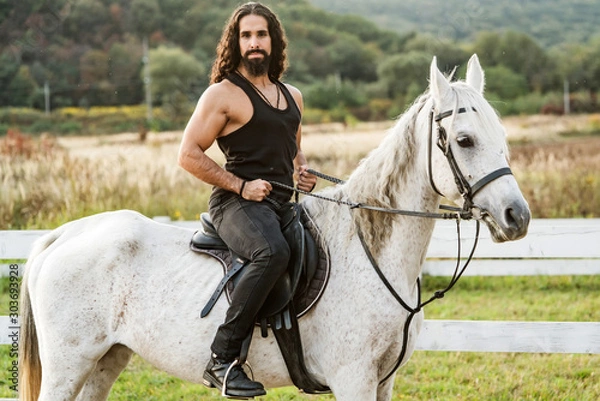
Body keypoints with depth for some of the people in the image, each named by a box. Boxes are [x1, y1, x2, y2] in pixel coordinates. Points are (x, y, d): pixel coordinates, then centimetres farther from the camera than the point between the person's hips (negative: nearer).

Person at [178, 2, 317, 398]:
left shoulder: (292, 96, 19)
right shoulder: (223, 94, -3)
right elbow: (189, 154, -7)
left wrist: (302, 172, 11)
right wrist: (241, 185, -14)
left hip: (284, 203, 8)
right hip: (238, 203, -8)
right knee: (273, 252, -37)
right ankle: (223, 359, -34)